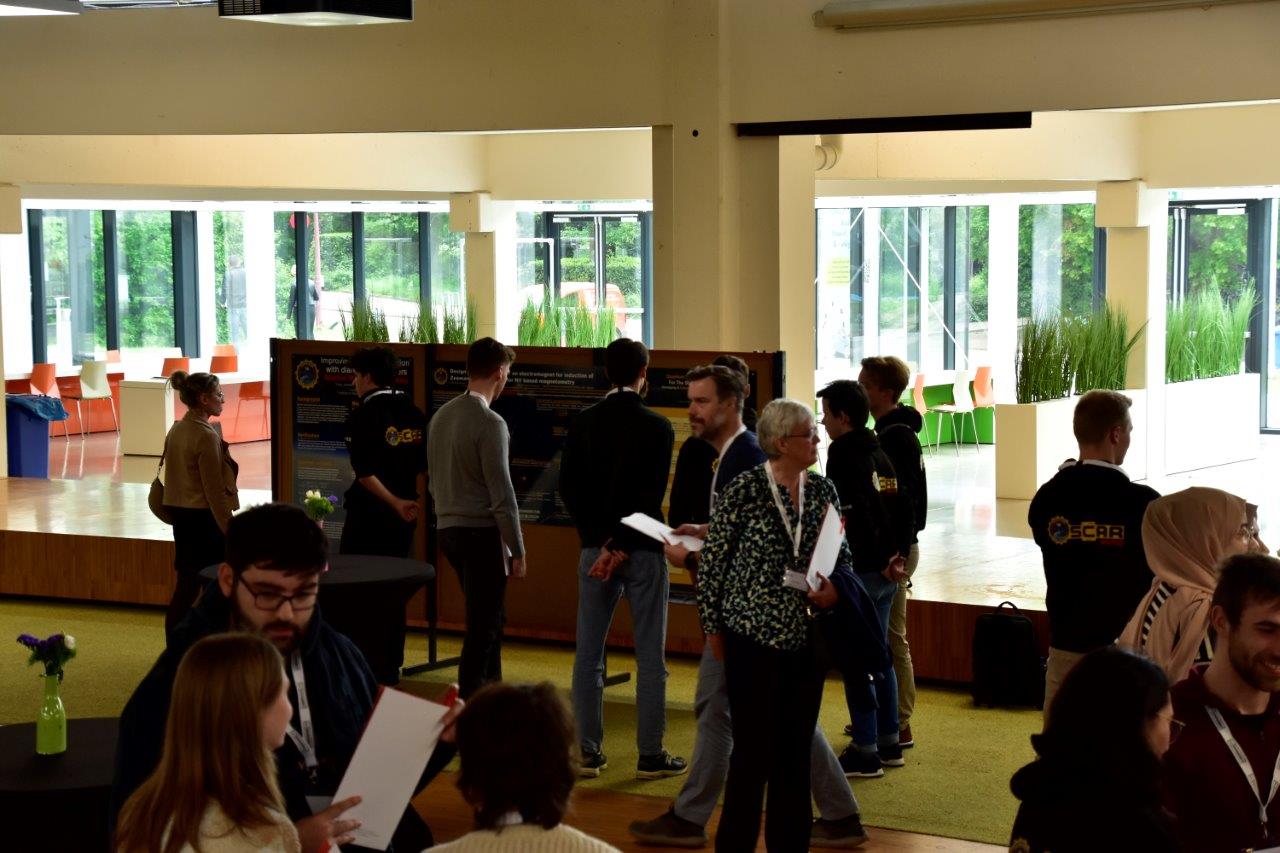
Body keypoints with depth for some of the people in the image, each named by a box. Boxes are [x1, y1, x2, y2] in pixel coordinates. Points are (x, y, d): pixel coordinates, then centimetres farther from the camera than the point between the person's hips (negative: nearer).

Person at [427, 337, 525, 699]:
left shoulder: (440, 416, 9)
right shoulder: (489, 422, -15)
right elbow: (502, 493, -16)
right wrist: (518, 550, -11)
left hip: (448, 529, 8)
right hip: (481, 531, -8)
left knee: (489, 618, 20)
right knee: (482, 625, -2)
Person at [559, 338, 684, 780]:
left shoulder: (583, 424, 3)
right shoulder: (656, 427, -8)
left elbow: (569, 488, 1)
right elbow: (652, 496, -13)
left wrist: (602, 543, 0)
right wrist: (623, 547, -10)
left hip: (595, 547, 3)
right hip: (642, 550, -3)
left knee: (588, 654, 8)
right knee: (650, 656, 3)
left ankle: (587, 752, 9)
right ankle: (650, 755, 5)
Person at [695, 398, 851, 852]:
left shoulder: (823, 491, 5)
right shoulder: (745, 489, -10)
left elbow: (843, 556, 14)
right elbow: (711, 562, -5)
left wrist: (835, 588, -7)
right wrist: (713, 628, -2)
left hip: (807, 639, 5)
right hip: (754, 637, -5)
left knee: (796, 750, 10)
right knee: (754, 749, -1)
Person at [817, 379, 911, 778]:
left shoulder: (843, 455, -13)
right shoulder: (880, 454, 13)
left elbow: (854, 514, -21)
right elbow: (905, 510, 12)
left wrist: (881, 558, -14)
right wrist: (897, 555, 7)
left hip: (859, 570, -9)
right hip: (887, 572, 9)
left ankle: (865, 752, 0)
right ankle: (889, 743, 23)